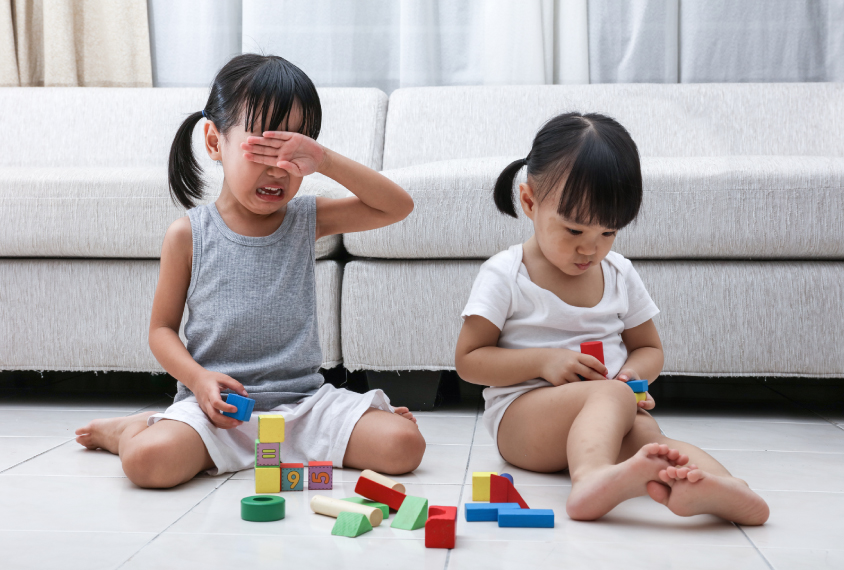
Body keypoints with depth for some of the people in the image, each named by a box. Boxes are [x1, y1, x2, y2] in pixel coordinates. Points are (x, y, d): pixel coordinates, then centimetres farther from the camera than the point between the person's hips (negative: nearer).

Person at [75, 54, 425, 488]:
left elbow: (398, 206, -4)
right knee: (149, 459, -30)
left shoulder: (308, 220, 4)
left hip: (304, 399, 2)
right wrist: (198, 378, -16)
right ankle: (132, 427, 8)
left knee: (403, 444, -19)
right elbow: (162, 328, 4)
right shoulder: (188, 235, -1)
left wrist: (326, 161, -16)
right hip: (217, 404, -1)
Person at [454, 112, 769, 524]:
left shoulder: (620, 275, 12)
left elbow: (649, 347, 22)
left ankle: (714, 484, -63)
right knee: (611, 396, -36)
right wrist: (544, 361, -16)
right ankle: (592, 475, -67)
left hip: (610, 413, 4)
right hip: (521, 414, -4)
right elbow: (467, 360, -3)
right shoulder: (504, 275, -2)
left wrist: (635, 373, -3)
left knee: (646, 433, -32)